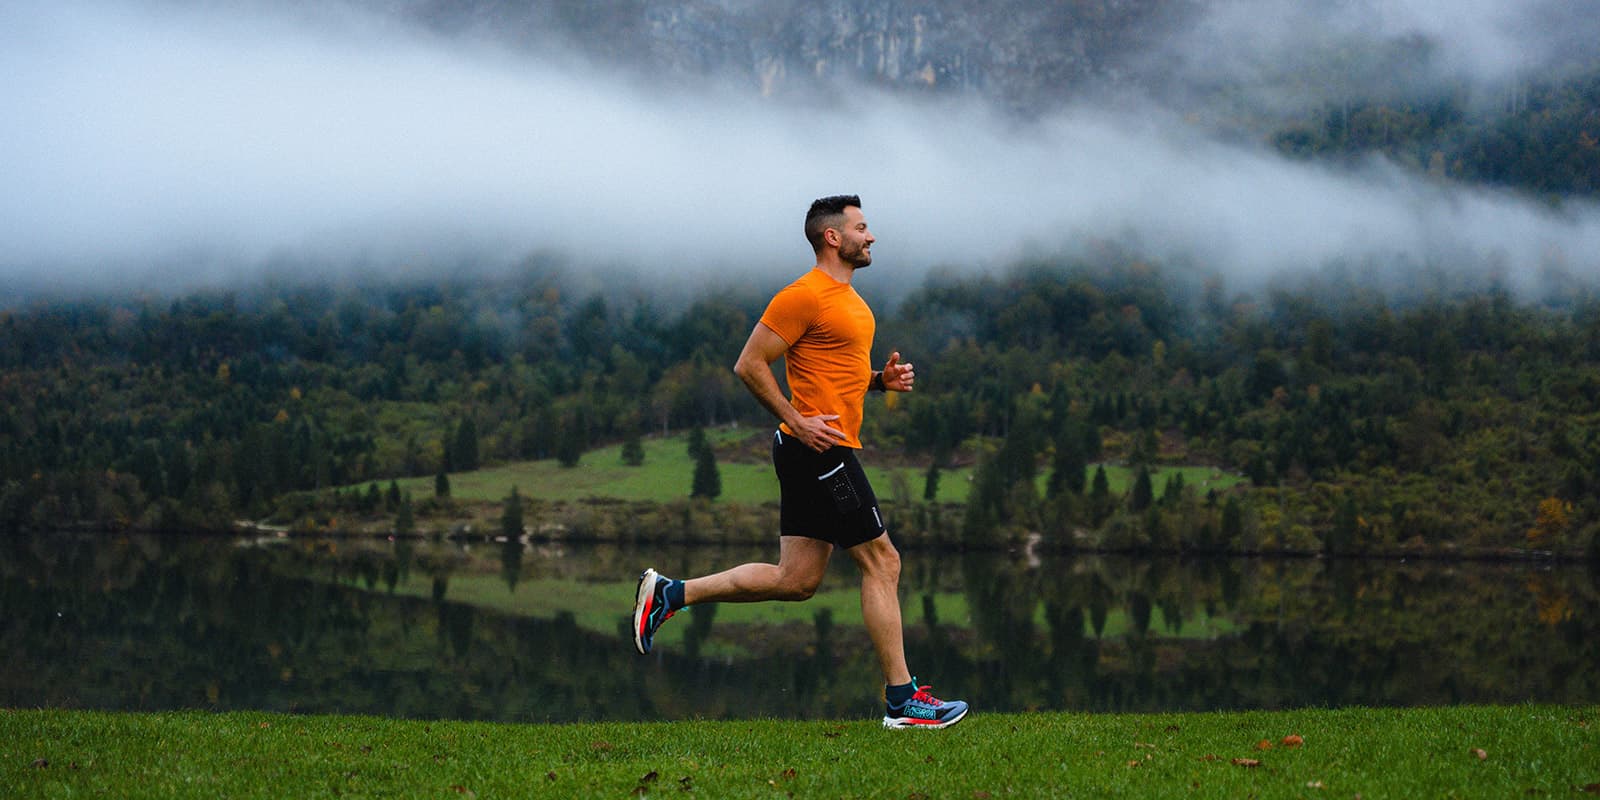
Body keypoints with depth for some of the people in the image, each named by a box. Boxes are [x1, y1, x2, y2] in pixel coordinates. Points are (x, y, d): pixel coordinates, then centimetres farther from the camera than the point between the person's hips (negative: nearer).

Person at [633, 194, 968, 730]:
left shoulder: (847, 299, 19)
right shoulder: (805, 296, -12)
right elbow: (750, 365, -14)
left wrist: (882, 379, 10)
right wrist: (798, 422, -18)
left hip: (819, 452, 10)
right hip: (820, 450, -10)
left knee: (795, 580, 10)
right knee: (882, 562, -6)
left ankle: (670, 593, 15)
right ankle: (901, 699, 0)